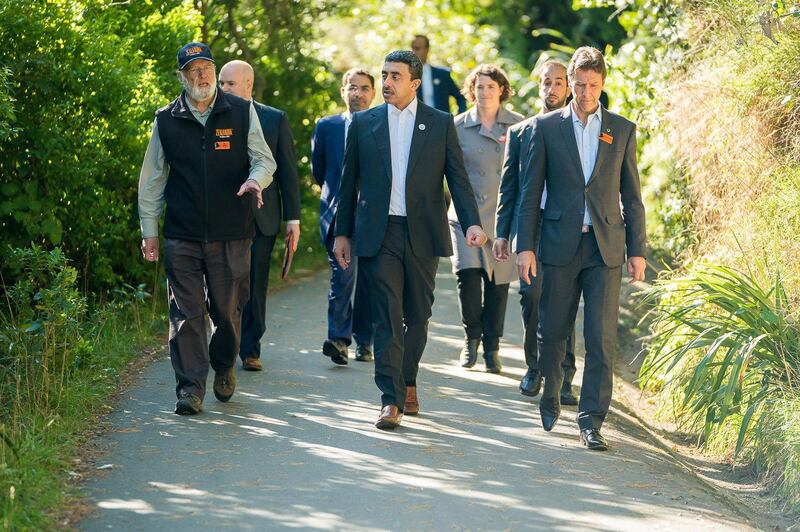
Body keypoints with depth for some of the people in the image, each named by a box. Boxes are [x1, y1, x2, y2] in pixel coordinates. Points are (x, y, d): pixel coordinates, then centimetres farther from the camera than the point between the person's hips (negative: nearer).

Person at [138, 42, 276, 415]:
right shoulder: (166, 120, 6)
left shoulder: (242, 113, 3)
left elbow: (264, 159, 6)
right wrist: (149, 230, 9)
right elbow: (152, 180, 11)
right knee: (185, 313, -3)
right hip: (182, 236, 0)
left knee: (228, 310, 6)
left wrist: (255, 179, -17)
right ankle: (190, 387, 1)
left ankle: (224, 367, 32)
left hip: (231, 234, 0)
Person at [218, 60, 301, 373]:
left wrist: (293, 219, 1)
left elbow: (288, 172, 5)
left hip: (261, 217, 0)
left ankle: (250, 350, 12)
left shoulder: (276, 120, 4)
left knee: (255, 286, 3)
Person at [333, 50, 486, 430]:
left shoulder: (440, 124, 6)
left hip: (423, 235, 1)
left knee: (417, 317, 9)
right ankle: (391, 399, -11)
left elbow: (458, 178, 2)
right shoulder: (363, 123, 8)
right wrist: (342, 232, 9)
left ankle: (408, 383, 28)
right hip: (379, 234, -1)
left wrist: (472, 223, -12)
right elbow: (349, 181, 12)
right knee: (387, 317, -8)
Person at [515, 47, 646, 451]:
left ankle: (591, 420, -5)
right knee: (552, 331, 8)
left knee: (602, 338, -7)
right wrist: (525, 246, -3)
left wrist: (637, 251, 3)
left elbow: (631, 195, 9)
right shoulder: (546, 127, 4)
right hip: (560, 245, 0)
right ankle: (550, 399, 32)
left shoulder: (623, 130, 7)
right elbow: (531, 191, 4)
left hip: (606, 248, 0)